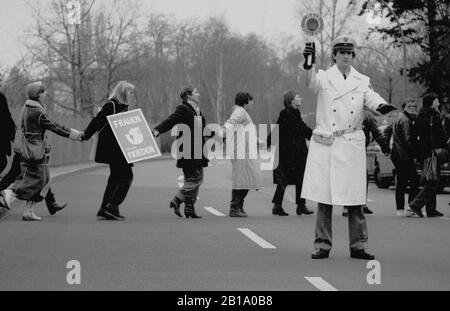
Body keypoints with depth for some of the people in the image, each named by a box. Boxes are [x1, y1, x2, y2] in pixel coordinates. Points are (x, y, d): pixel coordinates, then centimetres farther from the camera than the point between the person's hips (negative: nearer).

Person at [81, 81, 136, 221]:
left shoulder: (124, 107, 15)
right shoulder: (111, 105, -11)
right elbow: (97, 121, -16)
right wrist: (86, 135, -22)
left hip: (120, 149, 10)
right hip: (112, 148, -10)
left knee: (116, 178, 11)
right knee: (126, 176, -10)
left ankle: (104, 210, 14)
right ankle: (112, 207, -10)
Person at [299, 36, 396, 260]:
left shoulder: (362, 82, 10)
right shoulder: (324, 78, 5)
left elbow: (371, 98, -7)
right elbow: (308, 81, -15)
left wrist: (381, 106, -31)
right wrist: (308, 64, -37)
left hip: (352, 147, 1)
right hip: (325, 146, -1)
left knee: (355, 200, 0)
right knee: (324, 199, 0)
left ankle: (358, 246, 8)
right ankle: (322, 245, 7)